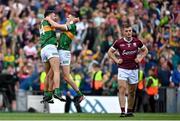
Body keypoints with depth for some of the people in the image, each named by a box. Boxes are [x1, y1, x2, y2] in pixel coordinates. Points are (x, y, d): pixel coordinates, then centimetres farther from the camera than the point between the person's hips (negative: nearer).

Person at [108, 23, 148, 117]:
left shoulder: (137, 42, 1)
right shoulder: (119, 42, -4)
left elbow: (145, 50, 17)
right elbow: (110, 52, 10)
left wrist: (140, 58, 3)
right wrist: (116, 60, -2)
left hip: (134, 69, 2)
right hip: (122, 69, -2)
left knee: (132, 92, 9)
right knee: (122, 89, -15)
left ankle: (130, 111, 23)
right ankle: (123, 111, -19)